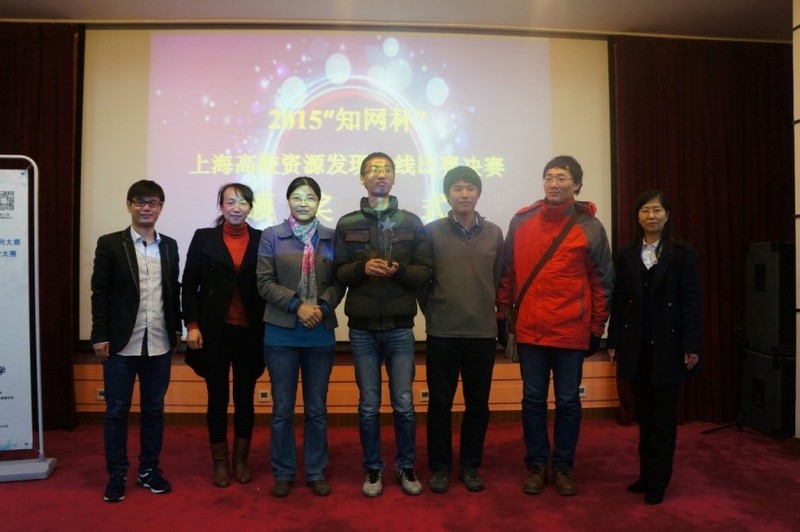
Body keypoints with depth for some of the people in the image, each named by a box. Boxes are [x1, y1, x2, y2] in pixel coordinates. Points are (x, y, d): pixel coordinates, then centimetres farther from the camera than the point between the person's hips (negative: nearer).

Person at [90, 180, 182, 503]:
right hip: (122, 343, -3)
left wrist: (177, 330, 9)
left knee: (154, 409, 12)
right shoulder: (110, 244, -2)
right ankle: (117, 474, 21)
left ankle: (149, 469, 25)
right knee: (116, 411, 7)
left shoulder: (169, 246, 9)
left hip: (159, 344, 3)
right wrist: (100, 336, -8)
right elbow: (99, 293, -4)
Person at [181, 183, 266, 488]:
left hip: (250, 332, 1)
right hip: (214, 331, 0)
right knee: (218, 397, 7)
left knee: (245, 397, 10)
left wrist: (269, 329, -4)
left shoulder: (262, 240, 3)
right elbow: (189, 285, 2)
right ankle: (219, 462, 22)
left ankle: (241, 460, 24)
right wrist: (192, 325, -6)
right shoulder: (204, 237, 3)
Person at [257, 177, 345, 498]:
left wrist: (322, 307, -14)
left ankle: (316, 472, 23)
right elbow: (265, 282, -3)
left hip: (321, 332, 1)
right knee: (282, 408, 6)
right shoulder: (272, 236, 2)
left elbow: (339, 282, 3)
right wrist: (297, 305, -14)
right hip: (282, 332, -1)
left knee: (317, 408, 10)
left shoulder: (332, 238, 5)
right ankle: (283, 473, 22)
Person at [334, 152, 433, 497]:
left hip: (400, 327, 0)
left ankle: (406, 467, 26)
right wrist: (362, 267, -18)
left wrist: (399, 271, -18)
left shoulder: (412, 222, 3)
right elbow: (338, 273, 1)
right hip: (362, 329, 0)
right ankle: (373, 469, 26)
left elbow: (426, 272, 0)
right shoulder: (347, 224, 4)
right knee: (369, 406, 9)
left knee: (404, 404, 7)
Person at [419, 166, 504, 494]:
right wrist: (433, 314, 3)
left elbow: (499, 280, 10)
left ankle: (470, 465, 26)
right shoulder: (432, 232, -2)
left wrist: (487, 312, 8)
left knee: (478, 404, 10)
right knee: (440, 403, 6)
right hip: (442, 333, -2)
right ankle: (440, 466, 22)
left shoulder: (493, 233, 5)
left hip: (483, 333, 2)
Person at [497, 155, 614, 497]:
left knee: (568, 401, 10)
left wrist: (597, 327, 2)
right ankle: (536, 465, 24)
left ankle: (563, 467, 25)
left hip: (572, 331, -1)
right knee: (533, 400, 9)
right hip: (530, 329, 1)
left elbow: (603, 280, 3)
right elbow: (507, 271, 8)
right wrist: (503, 313, 7)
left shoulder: (589, 226, 0)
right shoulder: (521, 221, 4)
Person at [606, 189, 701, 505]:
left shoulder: (683, 253, -1)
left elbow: (691, 302, -4)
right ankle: (646, 474, 23)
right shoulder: (627, 255, 7)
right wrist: (614, 342, 3)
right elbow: (619, 301, 6)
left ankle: (658, 482, 15)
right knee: (644, 415, 11)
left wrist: (691, 345, -10)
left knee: (663, 417, 5)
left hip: (668, 345, -3)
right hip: (636, 346, 3)